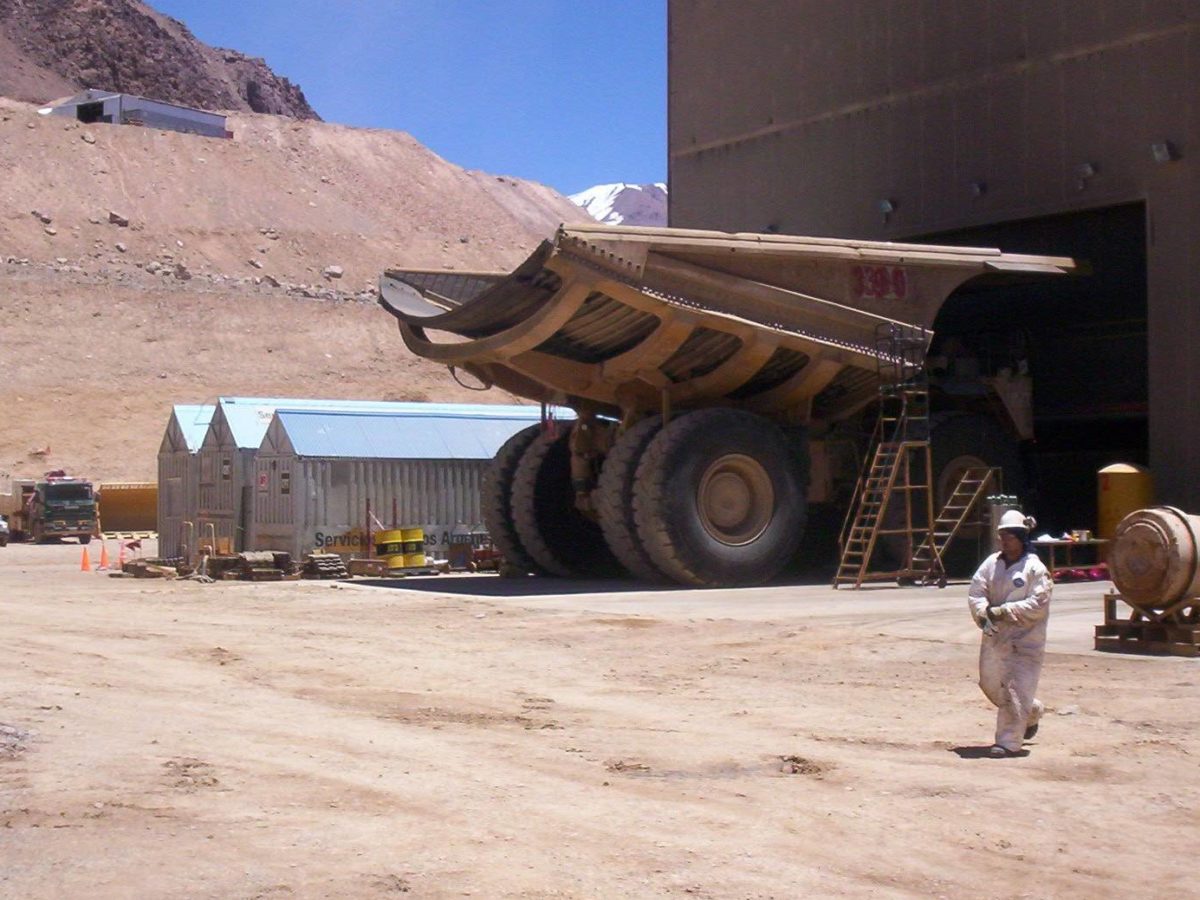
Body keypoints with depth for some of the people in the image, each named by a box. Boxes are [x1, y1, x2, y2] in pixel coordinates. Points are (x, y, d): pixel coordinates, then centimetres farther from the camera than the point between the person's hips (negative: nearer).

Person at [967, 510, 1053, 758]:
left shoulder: (1034, 568, -9)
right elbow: (976, 593, 2)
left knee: (1016, 691, -8)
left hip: (1025, 640, -6)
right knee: (991, 684, 16)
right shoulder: (992, 563, 6)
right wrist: (984, 615, -17)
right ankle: (1032, 712, 40)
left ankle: (1008, 741, -2)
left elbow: (1038, 605, -15)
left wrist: (1003, 611, -21)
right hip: (994, 636, 6)